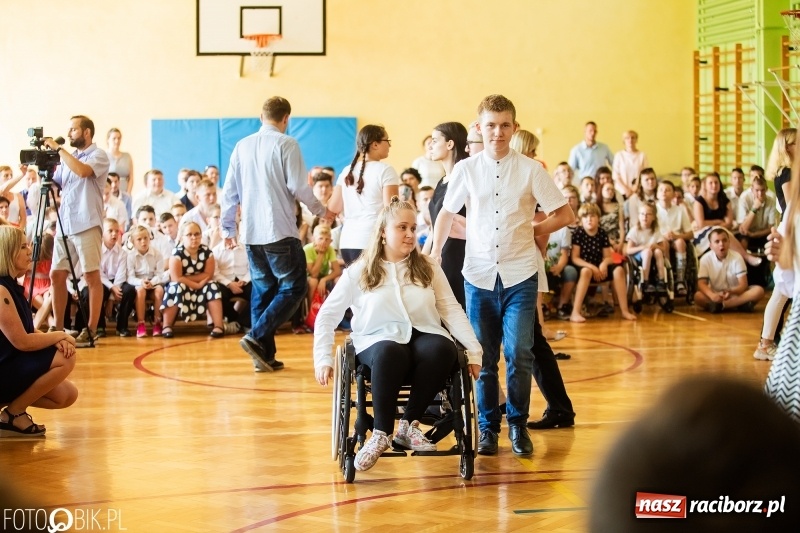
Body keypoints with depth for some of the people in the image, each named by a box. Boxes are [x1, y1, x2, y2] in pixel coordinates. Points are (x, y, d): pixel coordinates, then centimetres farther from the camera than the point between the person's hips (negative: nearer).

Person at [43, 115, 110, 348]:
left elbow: (82, 171, -23)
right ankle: (59, 328, 12)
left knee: (92, 277, -3)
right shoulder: (67, 158, 17)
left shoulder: (98, 155, -3)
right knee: (57, 275, 5)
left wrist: (59, 149, -15)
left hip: (87, 225, -7)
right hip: (64, 224, 7)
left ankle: (90, 330, -1)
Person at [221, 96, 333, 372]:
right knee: (293, 289, 1)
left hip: (252, 233, 6)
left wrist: (227, 227, 20)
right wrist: (321, 211, 5)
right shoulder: (286, 144, -7)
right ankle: (257, 337, -14)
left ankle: (265, 354, 10)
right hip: (280, 232, -6)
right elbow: (298, 186, -11)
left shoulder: (242, 146, 9)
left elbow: (230, 191, 11)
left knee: (262, 289, 13)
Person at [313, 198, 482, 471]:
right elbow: (327, 315, 7)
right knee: (389, 354, -40)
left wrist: (474, 350, -3)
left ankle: (408, 425, -20)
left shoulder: (429, 268, 13)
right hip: (380, 340, -2)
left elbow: (452, 310, 8)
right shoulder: (359, 272, 6)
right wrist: (323, 359, -4)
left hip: (424, 336, 2)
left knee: (443, 349, -34)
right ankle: (382, 433, -24)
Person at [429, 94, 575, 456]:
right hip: (479, 275, 1)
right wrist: (433, 253, 12)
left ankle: (518, 424, 10)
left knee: (518, 354, -6)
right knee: (484, 358, 7)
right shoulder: (466, 170, 3)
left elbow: (563, 215, 4)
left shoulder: (530, 170, -1)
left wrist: (530, 232, 1)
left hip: (519, 276, -1)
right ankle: (487, 428, 18)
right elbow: (447, 213, 15)